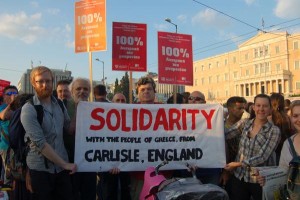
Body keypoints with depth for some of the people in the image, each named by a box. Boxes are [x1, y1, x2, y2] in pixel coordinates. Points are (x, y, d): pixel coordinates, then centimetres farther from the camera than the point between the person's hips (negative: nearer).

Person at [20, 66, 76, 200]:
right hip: (40, 169, -4)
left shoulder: (59, 104, 4)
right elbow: (40, 143, -20)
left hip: (61, 167, 5)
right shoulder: (29, 109, -14)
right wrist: (65, 164, -17)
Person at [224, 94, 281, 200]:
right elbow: (224, 135, -7)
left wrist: (237, 164, -15)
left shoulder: (274, 131, -11)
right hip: (239, 176, 3)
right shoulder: (244, 123, 0)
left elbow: (262, 157, -16)